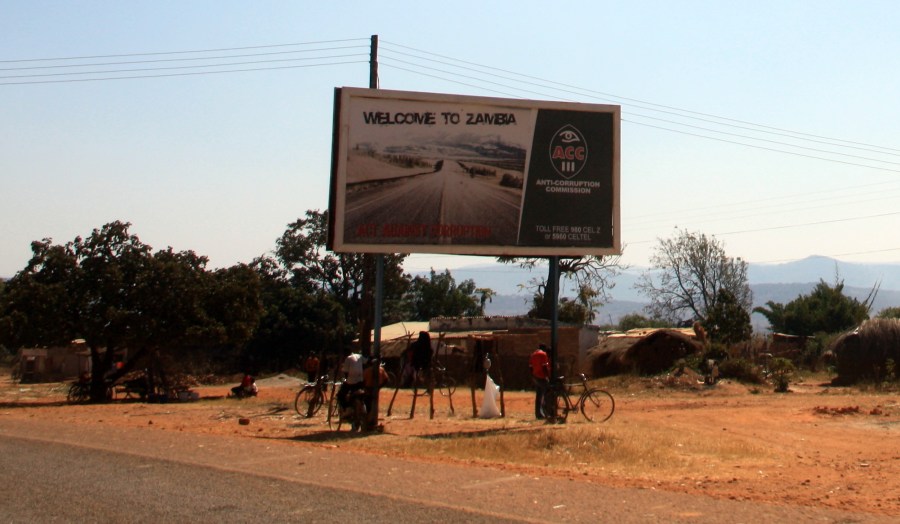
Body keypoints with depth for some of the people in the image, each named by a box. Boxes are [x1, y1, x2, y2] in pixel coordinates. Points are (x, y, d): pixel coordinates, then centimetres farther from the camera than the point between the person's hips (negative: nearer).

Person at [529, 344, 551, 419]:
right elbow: (544, 366, -18)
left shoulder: (533, 354, 14)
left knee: (538, 396, 10)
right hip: (542, 377, -8)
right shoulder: (543, 354, -10)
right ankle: (546, 413, -3)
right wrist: (548, 376, -16)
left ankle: (538, 414, 9)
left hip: (535, 377, 8)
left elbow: (531, 366, 15)